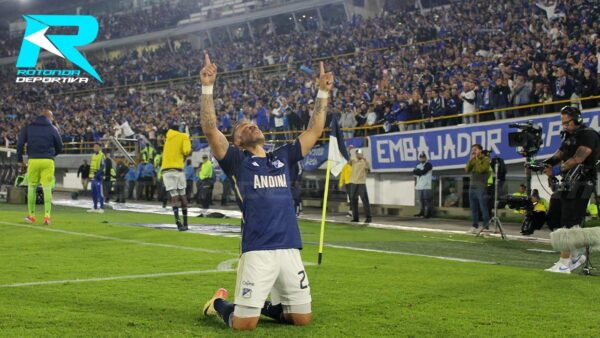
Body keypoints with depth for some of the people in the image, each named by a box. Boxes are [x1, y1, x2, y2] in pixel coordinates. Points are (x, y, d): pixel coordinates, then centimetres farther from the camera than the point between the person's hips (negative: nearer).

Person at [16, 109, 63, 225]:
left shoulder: (28, 127, 8)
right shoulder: (52, 129, 5)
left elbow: (20, 143, 1)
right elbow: (59, 147, 9)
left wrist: (20, 160, 8)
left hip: (33, 160, 1)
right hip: (48, 161, -1)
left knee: (31, 187, 12)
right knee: (47, 188, 0)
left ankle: (31, 215, 16)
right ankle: (47, 215, -9)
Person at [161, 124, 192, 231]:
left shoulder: (168, 138, 19)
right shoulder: (184, 136, 7)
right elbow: (187, 151, -9)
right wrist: (190, 152, 11)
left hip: (165, 169, 2)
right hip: (177, 168, -2)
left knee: (174, 196, -3)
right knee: (182, 195, 10)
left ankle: (178, 221, -21)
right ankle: (185, 223, 14)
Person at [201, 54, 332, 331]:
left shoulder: (282, 157, 19)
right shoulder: (236, 161, 5)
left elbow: (314, 130, 21)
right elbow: (210, 129, -8)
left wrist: (323, 92, 18)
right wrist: (207, 87, -13)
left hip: (290, 250, 5)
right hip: (257, 251, -5)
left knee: (302, 319, 9)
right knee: (244, 324, -6)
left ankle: (262, 304, 35)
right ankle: (220, 303, 27)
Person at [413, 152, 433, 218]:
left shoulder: (428, 165, -3)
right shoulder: (418, 165, 21)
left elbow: (423, 172, -15)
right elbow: (414, 173, 10)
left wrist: (417, 171, 0)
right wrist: (420, 171, -9)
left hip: (426, 186, -7)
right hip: (419, 186, 7)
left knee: (427, 199, -8)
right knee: (421, 199, 8)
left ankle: (428, 213, -8)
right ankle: (422, 212, 16)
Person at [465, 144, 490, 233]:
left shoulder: (485, 159, -2)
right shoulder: (473, 160, 16)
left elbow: (481, 169, -16)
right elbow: (467, 170, 5)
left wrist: (477, 159, -8)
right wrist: (471, 159, -2)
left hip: (481, 187, -6)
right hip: (472, 186, 6)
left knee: (483, 208, -9)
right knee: (473, 208, 7)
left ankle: (486, 227, -9)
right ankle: (475, 226, 12)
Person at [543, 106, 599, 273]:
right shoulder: (569, 137, 20)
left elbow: (578, 158, -21)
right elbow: (558, 155, 12)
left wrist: (557, 169, -27)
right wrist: (544, 163, -7)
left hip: (581, 184, -9)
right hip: (567, 183, 9)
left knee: (569, 224, -11)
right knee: (553, 219, 8)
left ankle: (564, 264, -8)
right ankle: (576, 254, 17)